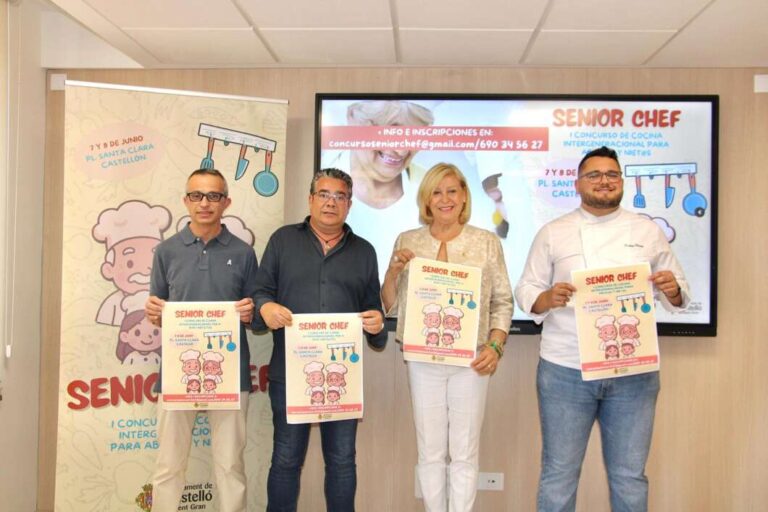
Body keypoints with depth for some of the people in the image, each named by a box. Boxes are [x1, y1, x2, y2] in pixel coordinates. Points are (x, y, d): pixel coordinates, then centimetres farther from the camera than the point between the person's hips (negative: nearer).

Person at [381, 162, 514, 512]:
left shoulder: (487, 242, 1)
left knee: (465, 453, 8)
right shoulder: (407, 242, 4)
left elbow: (503, 302, 4)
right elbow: (390, 306, 7)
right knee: (430, 453, 10)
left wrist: (495, 346, -9)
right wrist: (393, 271, -10)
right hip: (422, 361, 1)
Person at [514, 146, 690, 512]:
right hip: (566, 370, -1)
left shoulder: (648, 232, 8)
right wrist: (548, 298, -19)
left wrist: (671, 290, -11)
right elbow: (525, 291, 2)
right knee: (559, 473, 8)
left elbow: (678, 296, 12)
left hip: (633, 372, 2)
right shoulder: (552, 233, 4)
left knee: (629, 475, 12)